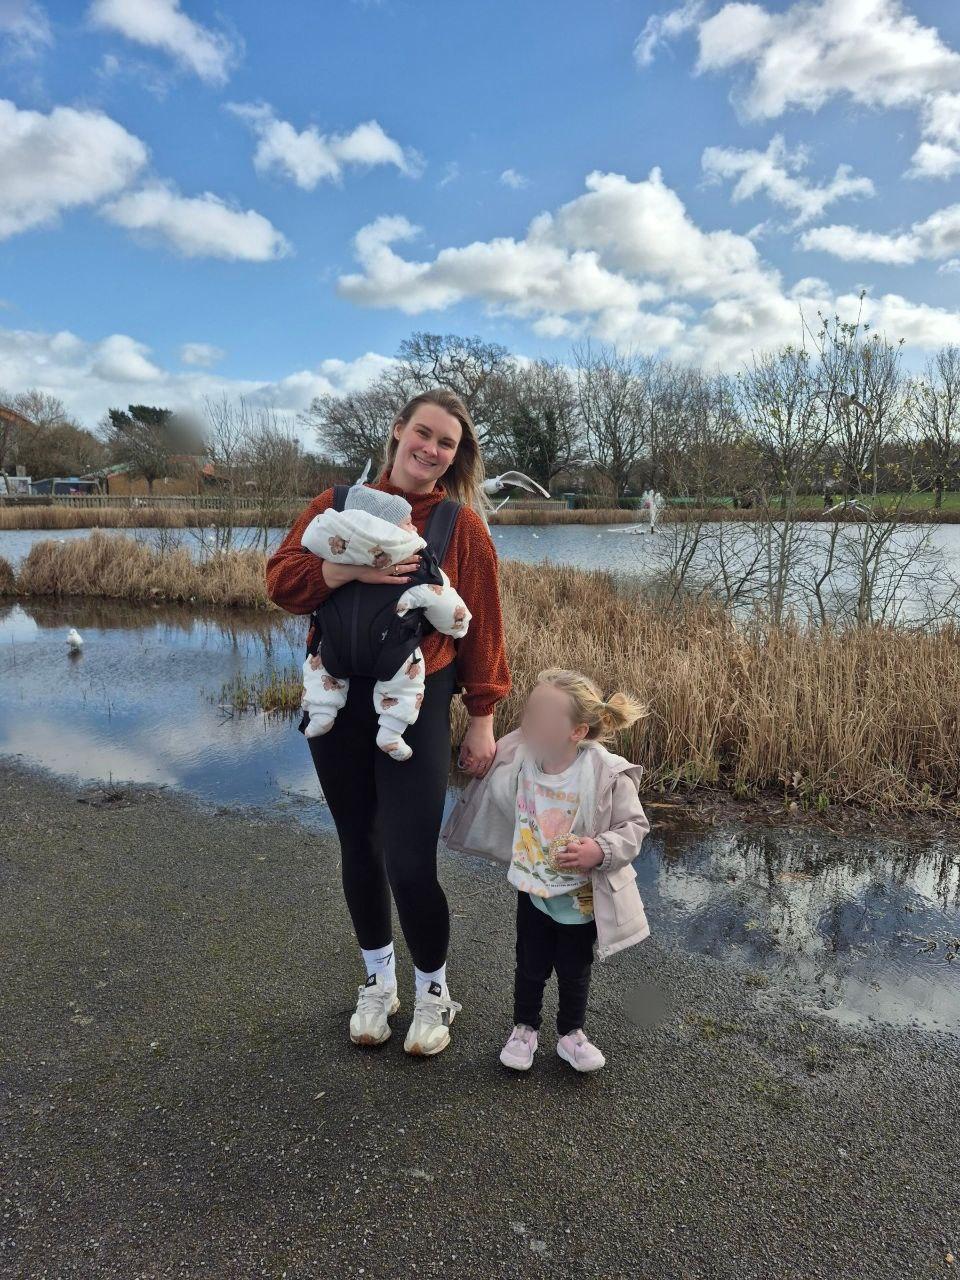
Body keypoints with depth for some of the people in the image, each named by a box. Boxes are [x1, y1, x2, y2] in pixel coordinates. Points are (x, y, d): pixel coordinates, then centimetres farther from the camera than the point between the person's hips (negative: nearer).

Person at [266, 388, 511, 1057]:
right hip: (337, 700, 3)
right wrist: (350, 568, -22)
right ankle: (379, 981, 40)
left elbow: (482, 626, 0)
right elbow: (281, 578, -4)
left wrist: (483, 718, -2)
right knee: (359, 848, 15)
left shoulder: (462, 524, 0)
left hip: (417, 701, -3)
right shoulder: (340, 504, 5)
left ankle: (434, 990, 24)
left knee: (411, 864, -6)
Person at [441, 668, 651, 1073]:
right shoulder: (518, 760, -17)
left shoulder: (608, 774, -27)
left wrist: (600, 851, -30)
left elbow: (633, 825, -16)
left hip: (583, 898, -2)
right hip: (533, 890, 2)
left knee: (574, 971, 18)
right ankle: (524, 1028, 44)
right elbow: (491, 800, 4)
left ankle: (571, 1032, 44)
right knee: (530, 967, 18)